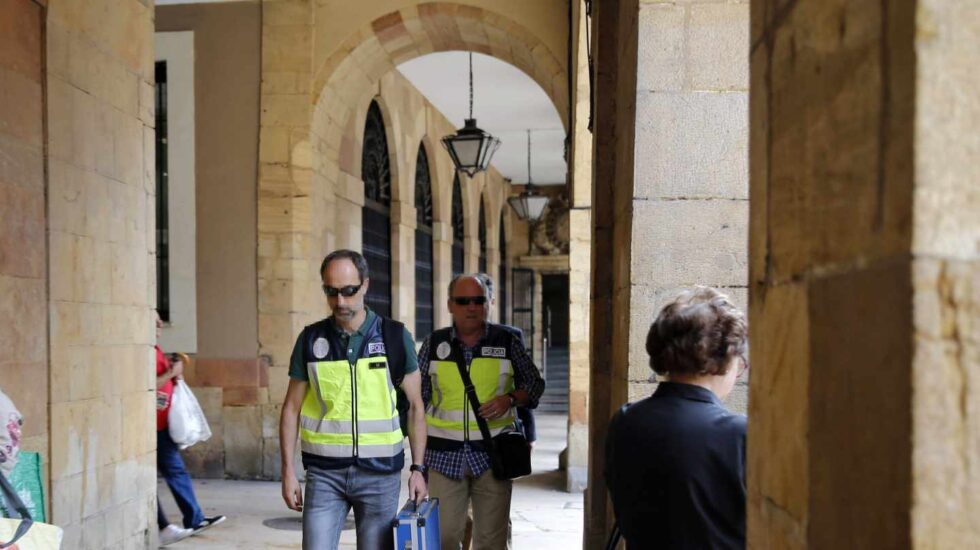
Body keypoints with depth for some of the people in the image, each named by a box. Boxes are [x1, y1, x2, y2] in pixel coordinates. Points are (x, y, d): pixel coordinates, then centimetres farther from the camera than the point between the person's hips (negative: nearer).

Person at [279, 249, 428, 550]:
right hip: (324, 472, 1)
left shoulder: (395, 336, -1)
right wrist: (288, 470, 1)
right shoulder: (311, 339, 2)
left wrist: (418, 467, -2)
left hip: (380, 472, -1)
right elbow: (292, 408, 7)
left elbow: (415, 406, 4)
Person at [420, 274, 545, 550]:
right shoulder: (434, 343, 4)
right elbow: (418, 397, 8)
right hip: (445, 454, 1)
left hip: (493, 452, 0)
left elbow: (535, 384, 9)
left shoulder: (507, 341, 1)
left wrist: (510, 399, -11)